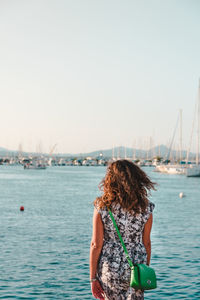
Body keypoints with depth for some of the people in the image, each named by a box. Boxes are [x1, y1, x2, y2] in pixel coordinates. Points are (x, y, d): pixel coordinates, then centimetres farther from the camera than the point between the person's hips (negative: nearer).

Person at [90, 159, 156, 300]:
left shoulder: (102, 207, -11)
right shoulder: (145, 208, -5)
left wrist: (93, 278, -2)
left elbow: (96, 244, -9)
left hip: (110, 272, -1)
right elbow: (146, 243, 3)